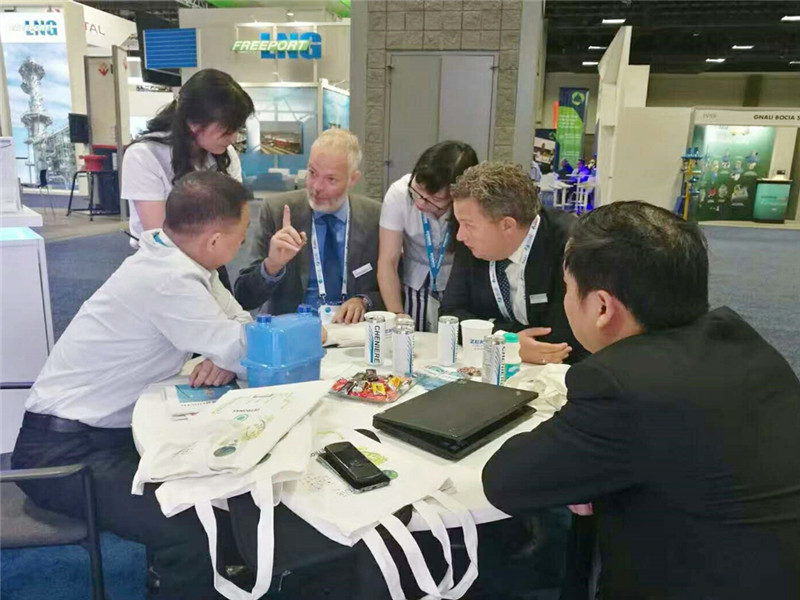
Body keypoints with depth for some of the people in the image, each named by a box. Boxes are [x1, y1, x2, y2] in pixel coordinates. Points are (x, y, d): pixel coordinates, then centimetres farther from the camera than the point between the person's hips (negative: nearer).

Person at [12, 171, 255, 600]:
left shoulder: (176, 258, 1)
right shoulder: (169, 279, -28)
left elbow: (239, 326, 5)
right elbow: (243, 348, -22)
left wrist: (227, 357, -15)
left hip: (108, 428, 9)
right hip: (63, 451, -9)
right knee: (191, 534, -23)